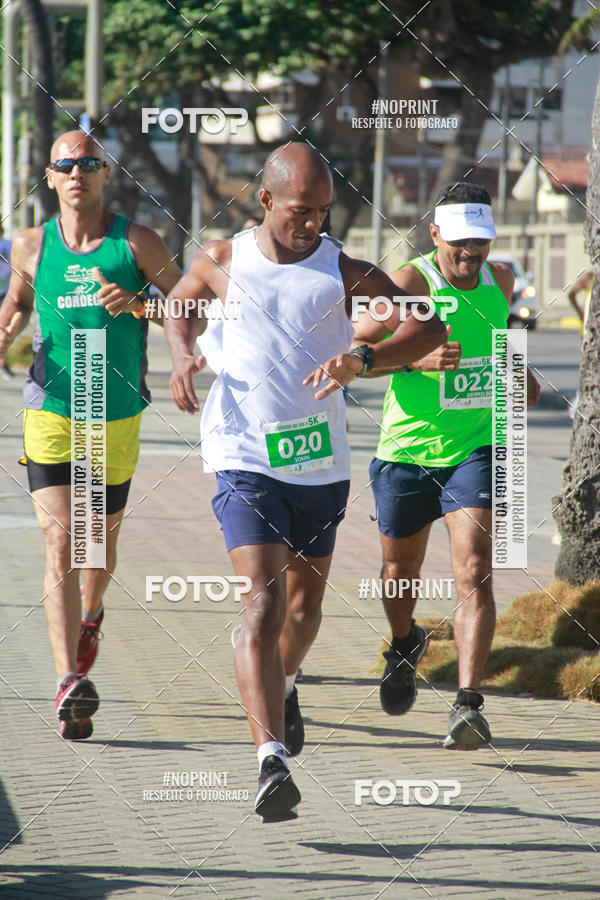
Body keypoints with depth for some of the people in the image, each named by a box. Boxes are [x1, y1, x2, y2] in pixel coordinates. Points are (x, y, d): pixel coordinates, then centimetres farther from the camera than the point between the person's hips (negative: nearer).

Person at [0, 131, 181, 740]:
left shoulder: (136, 244, -1)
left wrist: (138, 303, -16)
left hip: (117, 421, 1)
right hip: (50, 414, 0)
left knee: (100, 544, 16)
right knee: (60, 545, -14)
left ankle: (90, 614, 51)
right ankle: (70, 682, -23)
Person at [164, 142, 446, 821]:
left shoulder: (345, 272, -2)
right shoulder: (220, 262, 1)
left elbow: (428, 329, -12)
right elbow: (180, 306, 23)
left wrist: (363, 361, -29)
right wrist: (182, 354, 1)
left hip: (322, 463, 3)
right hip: (245, 460, -3)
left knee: (305, 599, 18)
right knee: (262, 601, -18)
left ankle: (281, 687, 52)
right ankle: (271, 760, -28)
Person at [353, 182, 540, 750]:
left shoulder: (500, 281, 5)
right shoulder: (409, 284, -12)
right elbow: (353, 350, -21)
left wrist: (517, 373, 18)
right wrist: (418, 359, -33)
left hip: (476, 448, 2)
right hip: (407, 451, -1)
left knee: (474, 573, -17)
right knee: (400, 571, 17)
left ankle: (468, 704, -23)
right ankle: (405, 645, 51)